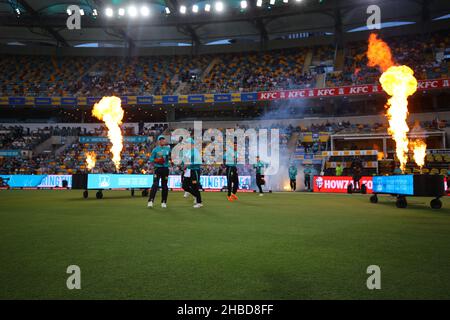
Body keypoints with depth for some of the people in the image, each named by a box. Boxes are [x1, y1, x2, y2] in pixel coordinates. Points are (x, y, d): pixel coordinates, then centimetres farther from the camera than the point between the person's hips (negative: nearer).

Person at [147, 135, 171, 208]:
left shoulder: (168, 148, 11)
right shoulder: (155, 149, 1)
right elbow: (151, 159, 0)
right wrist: (157, 160, -18)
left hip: (165, 169, 3)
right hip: (157, 169, -3)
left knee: (164, 185, 6)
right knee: (155, 184, -13)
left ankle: (163, 202, 15)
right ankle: (151, 201, -11)